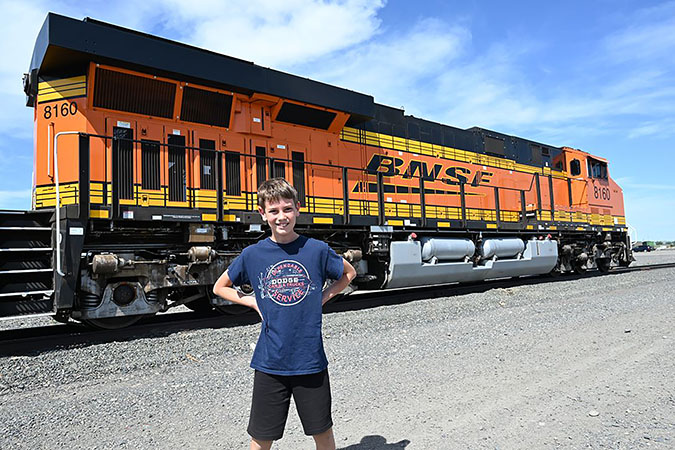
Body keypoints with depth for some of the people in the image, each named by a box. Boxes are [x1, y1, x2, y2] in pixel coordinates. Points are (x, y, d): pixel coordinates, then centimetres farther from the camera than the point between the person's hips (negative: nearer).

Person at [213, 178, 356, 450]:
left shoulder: (317, 250, -6)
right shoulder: (252, 255, -3)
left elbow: (348, 273, 13)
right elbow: (220, 288, 12)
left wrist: (323, 297, 0)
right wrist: (253, 302, -1)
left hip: (310, 359, 0)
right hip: (269, 361, 1)